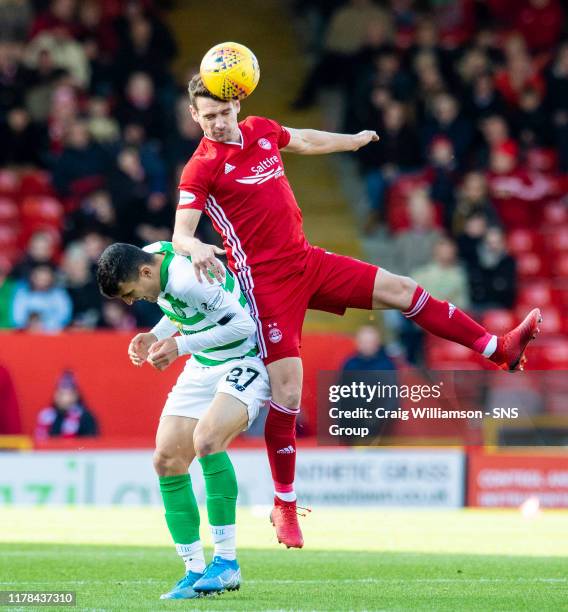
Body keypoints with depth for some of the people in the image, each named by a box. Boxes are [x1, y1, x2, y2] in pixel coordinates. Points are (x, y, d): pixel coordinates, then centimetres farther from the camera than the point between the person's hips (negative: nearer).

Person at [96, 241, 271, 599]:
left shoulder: (189, 278, -29)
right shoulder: (149, 255, -1)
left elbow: (243, 323, -26)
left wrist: (181, 345, -23)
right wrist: (155, 336, 1)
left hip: (244, 362, -9)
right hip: (202, 367, 9)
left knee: (206, 439, -31)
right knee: (167, 459, -2)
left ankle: (227, 562, -22)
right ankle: (196, 570, 5)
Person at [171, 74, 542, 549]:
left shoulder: (261, 131, 8)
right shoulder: (202, 168, -11)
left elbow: (304, 141, 29)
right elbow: (180, 234, -18)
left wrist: (354, 140, 45)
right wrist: (196, 249, -41)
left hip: (306, 261, 7)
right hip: (265, 282, -6)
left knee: (402, 290, 5)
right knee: (287, 393, -9)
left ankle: (499, 349, 16)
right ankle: (284, 507, 3)